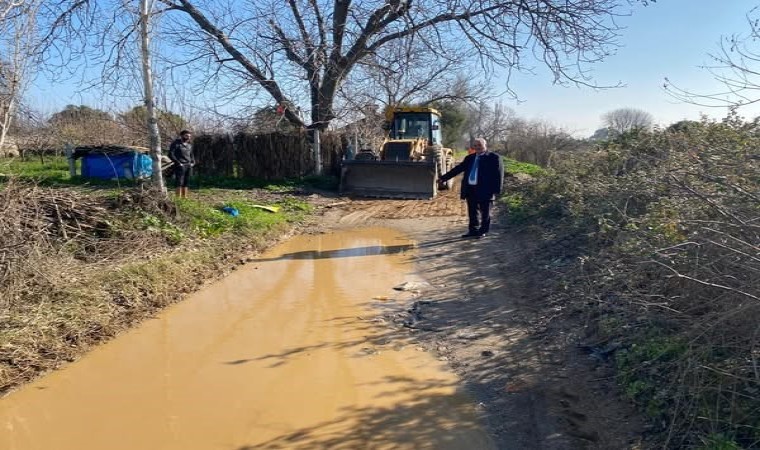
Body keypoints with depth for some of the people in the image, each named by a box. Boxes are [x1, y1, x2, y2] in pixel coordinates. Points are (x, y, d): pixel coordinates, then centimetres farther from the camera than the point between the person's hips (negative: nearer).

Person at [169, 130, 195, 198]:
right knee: (179, 183, -11)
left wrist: (193, 162, 12)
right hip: (180, 166, -6)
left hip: (189, 166, 6)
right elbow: (171, 154, -9)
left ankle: (185, 197, 11)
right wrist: (178, 163, -14)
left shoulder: (189, 145, 18)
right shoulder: (176, 144, -3)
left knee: (186, 183, 7)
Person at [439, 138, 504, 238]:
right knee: (473, 212, 11)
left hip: (485, 190, -5)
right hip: (470, 189, 6)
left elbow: (498, 174, -6)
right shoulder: (469, 158, 16)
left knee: (485, 212, 3)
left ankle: (483, 231, 13)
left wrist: (497, 190, -13)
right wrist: (443, 178, 12)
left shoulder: (494, 157, -2)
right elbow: (458, 169, 16)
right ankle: (473, 230, 20)